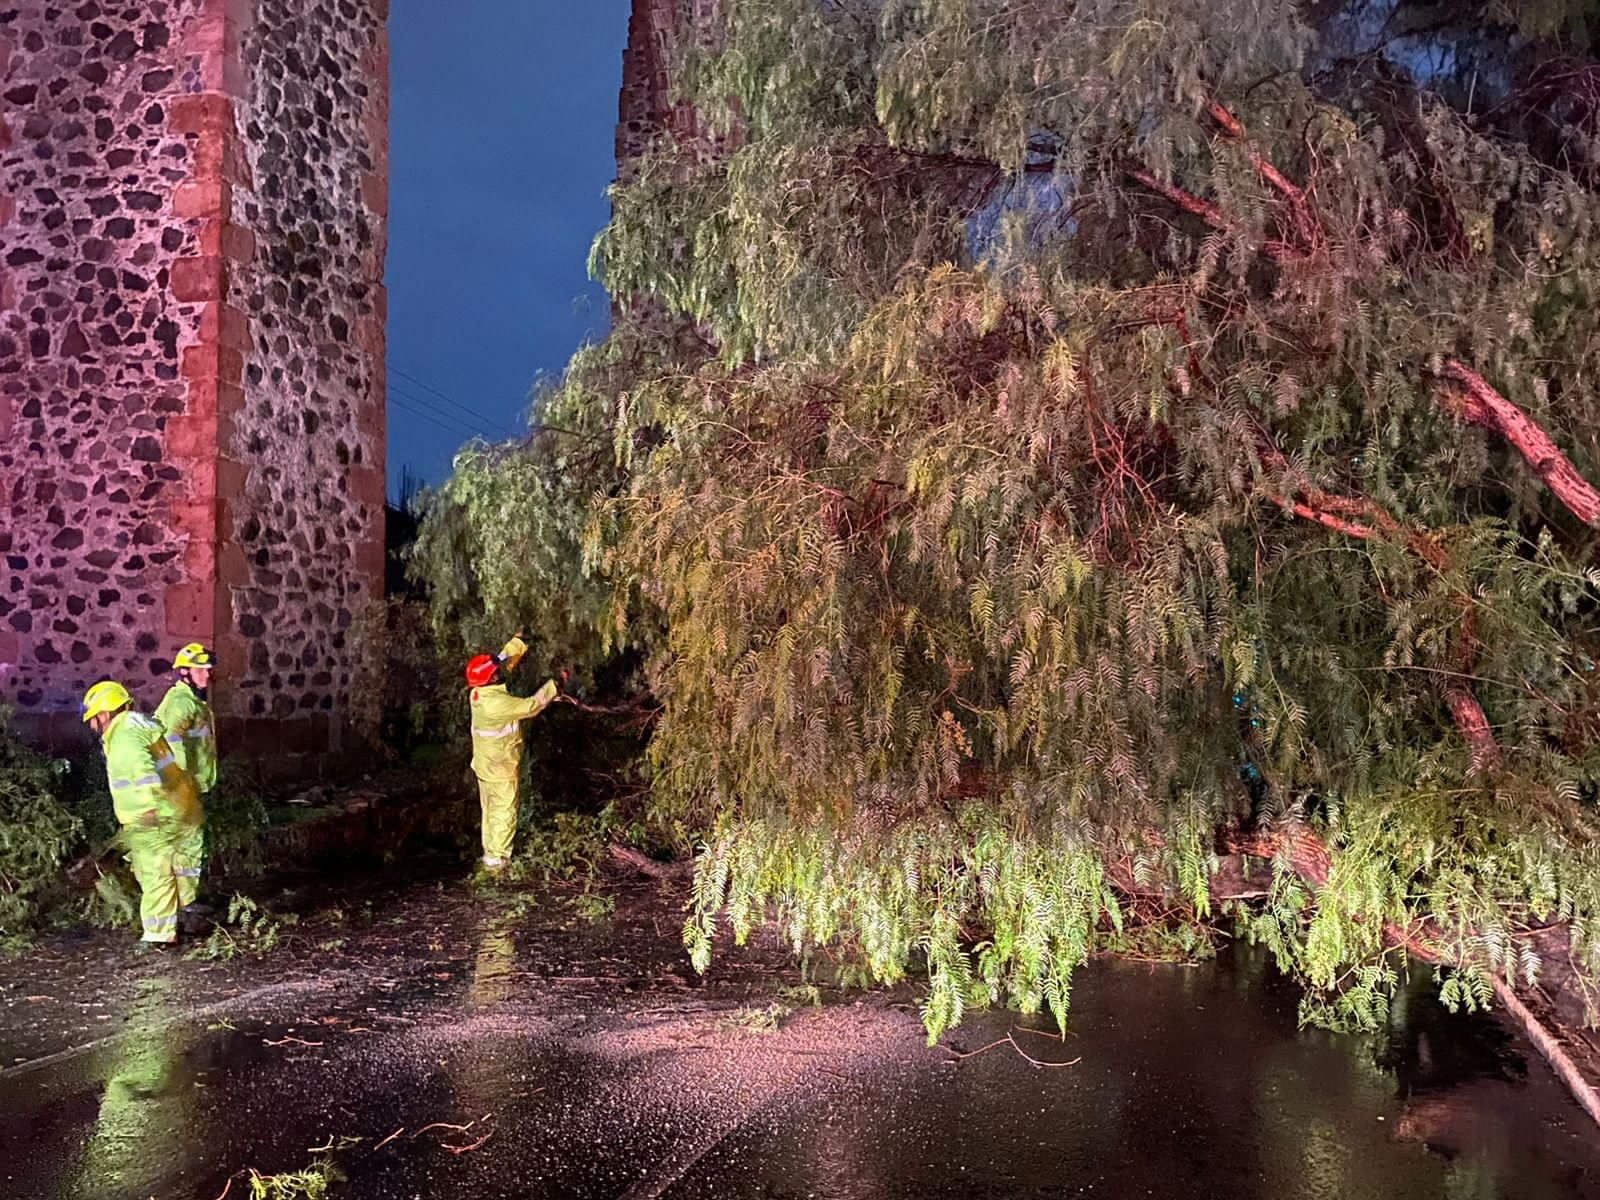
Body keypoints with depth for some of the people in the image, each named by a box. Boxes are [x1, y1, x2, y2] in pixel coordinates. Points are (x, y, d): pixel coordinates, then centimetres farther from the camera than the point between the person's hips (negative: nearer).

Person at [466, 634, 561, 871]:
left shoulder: (480, 691, -6)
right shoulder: (498, 702, -31)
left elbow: (505, 659, 4)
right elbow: (531, 705, -24)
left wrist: (521, 640, 5)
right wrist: (555, 684, -16)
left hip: (484, 764, 8)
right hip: (500, 768, -8)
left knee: (491, 810, 19)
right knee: (504, 812, 4)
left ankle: (490, 850, 29)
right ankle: (496, 858, 11)